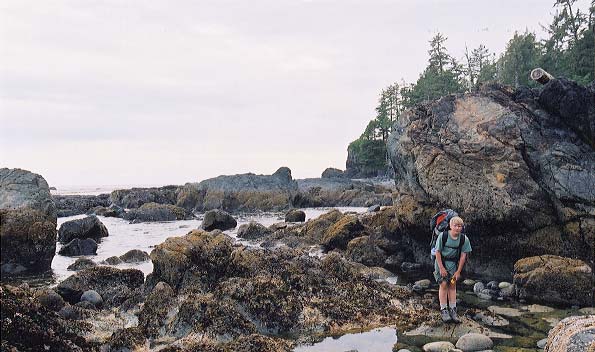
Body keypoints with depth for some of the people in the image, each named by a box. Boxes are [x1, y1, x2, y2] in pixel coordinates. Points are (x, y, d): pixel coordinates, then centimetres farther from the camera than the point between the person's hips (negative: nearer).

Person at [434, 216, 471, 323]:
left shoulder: (464, 239, -11)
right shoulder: (443, 236, -19)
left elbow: (463, 255, -4)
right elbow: (438, 252, -13)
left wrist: (458, 271, -4)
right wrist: (441, 268, -15)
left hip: (453, 263, 3)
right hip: (441, 261, -3)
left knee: (452, 285, 2)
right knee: (444, 284, -8)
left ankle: (452, 310, 10)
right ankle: (443, 310, -2)